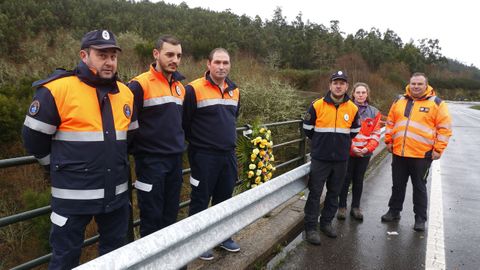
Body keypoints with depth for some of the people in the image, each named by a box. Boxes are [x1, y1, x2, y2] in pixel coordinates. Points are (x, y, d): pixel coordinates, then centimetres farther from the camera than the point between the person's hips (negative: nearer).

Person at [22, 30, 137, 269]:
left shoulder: (125, 93, 5)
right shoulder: (57, 90, -13)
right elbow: (33, 137, -5)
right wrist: (62, 169, 7)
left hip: (116, 193, 5)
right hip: (74, 195, -5)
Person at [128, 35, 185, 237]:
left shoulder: (180, 87, 12)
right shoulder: (140, 84, -11)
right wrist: (138, 147, -7)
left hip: (175, 159, 7)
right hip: (151, 161, -6)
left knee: (170, 214, 15)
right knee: (152, 217, 3)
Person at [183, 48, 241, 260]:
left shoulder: (235, 91, 9)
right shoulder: (194, 89, -12)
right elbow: (184, 122, -7)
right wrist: (196, 141, 2)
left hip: (228, 155, 6)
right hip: (204, 156, -6)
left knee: (224, 199, 16)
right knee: (200, 201, 5)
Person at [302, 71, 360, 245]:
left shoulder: (352, 108, 2)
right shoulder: (317, 105, -7)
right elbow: (307, 129, 4)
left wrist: (342, 144, 14)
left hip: (341, 159, 4)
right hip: (320, 158, -3)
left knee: (334, 193, 14)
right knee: (315, 193, 0)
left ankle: (326, 222, 29)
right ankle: (311, 227, 10)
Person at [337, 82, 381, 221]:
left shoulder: (374, 112, 5)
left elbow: (376, 134, 3)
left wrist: (368, 148, -11)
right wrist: (351, 147, -15)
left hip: (365, 153, 3)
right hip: (348, 152, -2)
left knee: (359, 180, 12)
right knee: (346, 179, 4)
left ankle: (356, 207, 25)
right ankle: (342, 207, 18)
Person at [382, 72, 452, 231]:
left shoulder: (436, 103, -3)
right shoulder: (399, 101, 8)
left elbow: (444, 128, -4)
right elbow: (390, 123, 16)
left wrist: (438, 149, -9)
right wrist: (389, 141, 11)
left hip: (422, 155, -4)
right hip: (398, 153, 4)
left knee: (419, 187, 8)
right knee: (397, 185, 15)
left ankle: (420, 218, 21)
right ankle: (394, 211, 30)